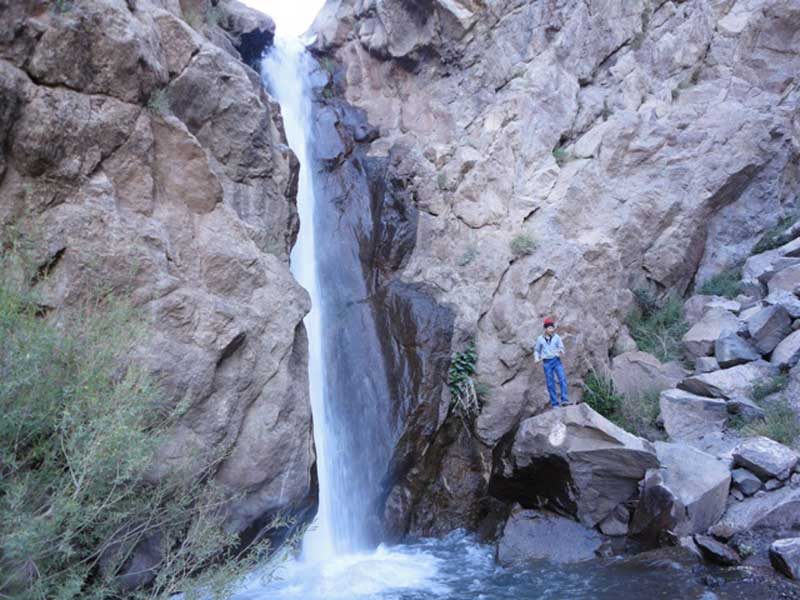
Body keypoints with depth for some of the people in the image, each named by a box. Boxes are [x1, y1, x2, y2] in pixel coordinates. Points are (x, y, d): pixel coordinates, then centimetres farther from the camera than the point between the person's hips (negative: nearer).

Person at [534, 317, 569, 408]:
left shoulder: (557, 337, 0)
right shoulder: (540, 339, 2)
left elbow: (561, 348, 1)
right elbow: (537, 350, 12)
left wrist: (561, 351, -23)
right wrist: (536, 358, -6)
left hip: (556, 360, 0)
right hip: (547, 362, 0)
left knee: (562, 378, -18)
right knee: (550, 384, 1)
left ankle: (564, 399, -21)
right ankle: (554, 404, 6)